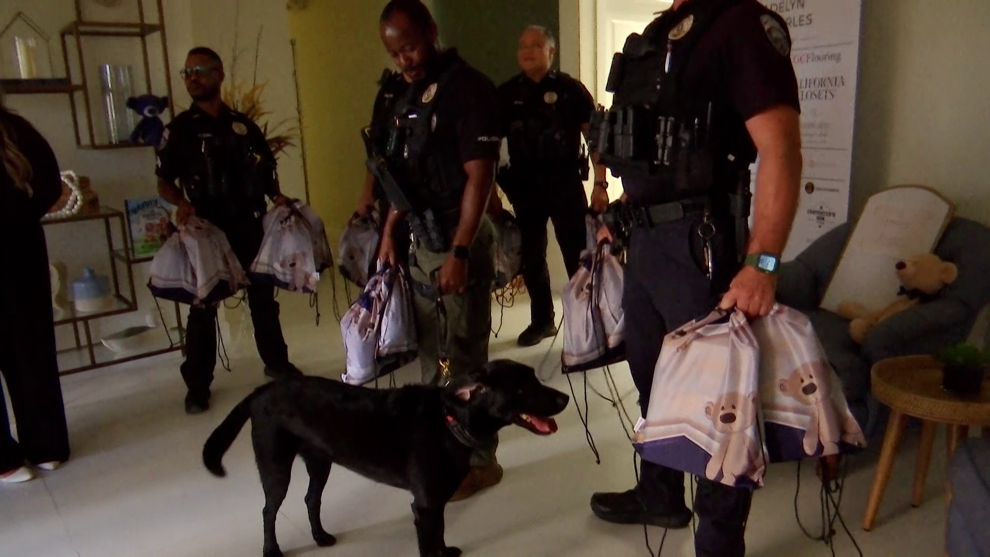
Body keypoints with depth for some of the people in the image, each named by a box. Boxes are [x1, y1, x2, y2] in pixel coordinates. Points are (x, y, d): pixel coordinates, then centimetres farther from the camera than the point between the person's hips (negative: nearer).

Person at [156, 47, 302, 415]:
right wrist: (181, 203, -19)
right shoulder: (180, 129, 0)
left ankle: (277, 362, 29)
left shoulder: (243, 125, 8)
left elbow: (266, 170, 14)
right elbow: (164, 181, 1)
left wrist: (276, 195, -5)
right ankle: (198, 385, 13)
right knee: (203, 306, 3)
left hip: (249, 226, 3)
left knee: (263, 295, 12)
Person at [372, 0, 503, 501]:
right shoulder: (406, 92, 13)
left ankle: (478, 459, 14)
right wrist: (390, 231, 15)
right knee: (431, 353, 16)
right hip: (420, 239, 8)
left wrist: (460, 253, -21)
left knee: (463, 357, -1)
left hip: (458, 240, -8)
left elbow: (479, 177, -17)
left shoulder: (467, 87, -12)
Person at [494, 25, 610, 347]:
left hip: (566, 182, -3)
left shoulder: (570, 89, -1)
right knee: (531, 257, 10)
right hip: (524, 185, 3)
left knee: (578, 255, 1)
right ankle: (541, 319, 24)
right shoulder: (506, 94, 6)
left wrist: (600, 184, -10)